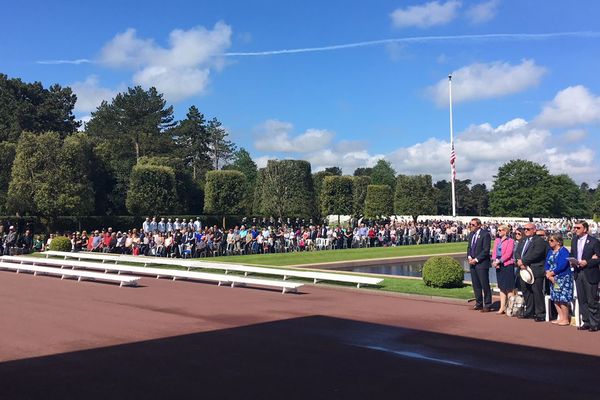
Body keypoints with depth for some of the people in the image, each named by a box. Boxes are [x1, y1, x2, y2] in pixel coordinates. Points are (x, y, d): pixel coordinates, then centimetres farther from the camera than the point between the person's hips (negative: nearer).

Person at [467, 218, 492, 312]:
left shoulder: (485, 234, -11)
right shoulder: (471, 235, 14)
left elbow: (486, 250, -14)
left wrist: (476, 259, -15)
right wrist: (469, 257, 1)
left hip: (482, 263, -7)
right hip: (472, 263, 8)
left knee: (485, 285, -2)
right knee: (476, 285, 11)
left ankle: (487, 305, 5)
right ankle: (479, 303, 20)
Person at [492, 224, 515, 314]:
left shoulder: (510, 241, -7)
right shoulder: (496, 240, 13)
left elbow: (508, 254, -15)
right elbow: (494, 252, 9)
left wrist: (498, 261, -17)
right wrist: (495, 261, -7)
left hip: (508, 265, -7)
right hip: (499, 266, 7)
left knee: (509, 287, -4)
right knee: (501, 287, 11)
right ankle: (502, 307, 15)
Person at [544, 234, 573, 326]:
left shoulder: (563, 251, -12)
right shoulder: (550, 252, 13)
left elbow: (562, 265, -20)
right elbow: (547, 264, 9)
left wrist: (551, 273, -13)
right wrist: (548, 274, -9)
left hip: (563, 278, -8)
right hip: (553, 279, 8)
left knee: (562, 299, -7)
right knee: (555, 298, 11)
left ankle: (566, 319, 3)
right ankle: (561, 318, 20)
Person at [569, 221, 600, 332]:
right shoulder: (574, 240, 11)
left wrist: (587, 262, -20)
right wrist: (572, 261, -1)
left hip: (590, 274, -6)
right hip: (578, 273, 6)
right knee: (582, 300, 10)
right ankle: (586, 322, 20)